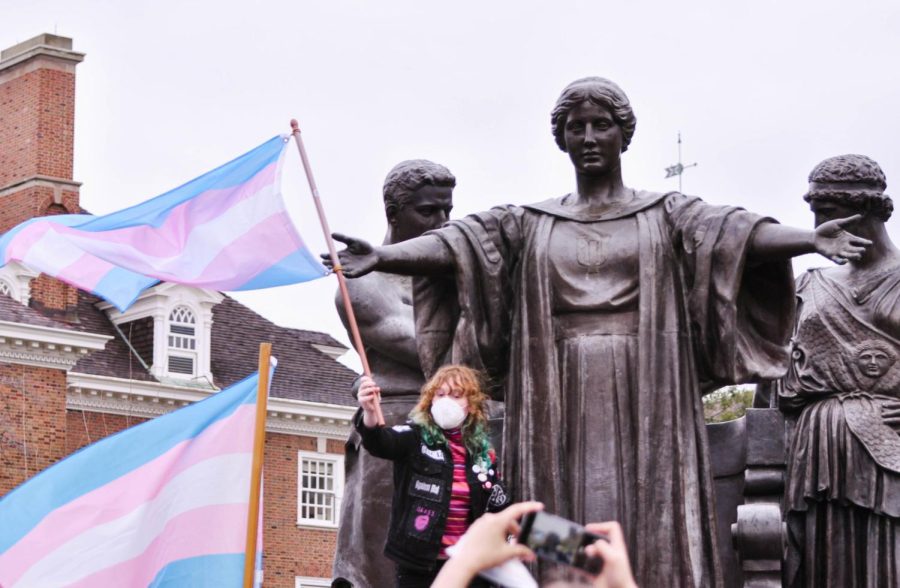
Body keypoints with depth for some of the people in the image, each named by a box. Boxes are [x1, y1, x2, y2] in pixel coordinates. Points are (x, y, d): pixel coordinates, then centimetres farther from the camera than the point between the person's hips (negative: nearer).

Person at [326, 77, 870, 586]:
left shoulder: (666, 214, 8)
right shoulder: (530, 224, 13)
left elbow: (738, 233, -7)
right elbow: (456, 244, 0)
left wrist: (810, 240, -26)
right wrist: (381, 256, -17)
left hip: (645, 404, -1)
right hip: (560, 404, 2)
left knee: (649, 531, -6)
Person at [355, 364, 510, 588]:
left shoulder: (482, 450, 7)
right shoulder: (415, 438, -6)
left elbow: (499, 504, 17)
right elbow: (381, 441, -28)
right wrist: (370, 415, -48)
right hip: (418, 561, -4)